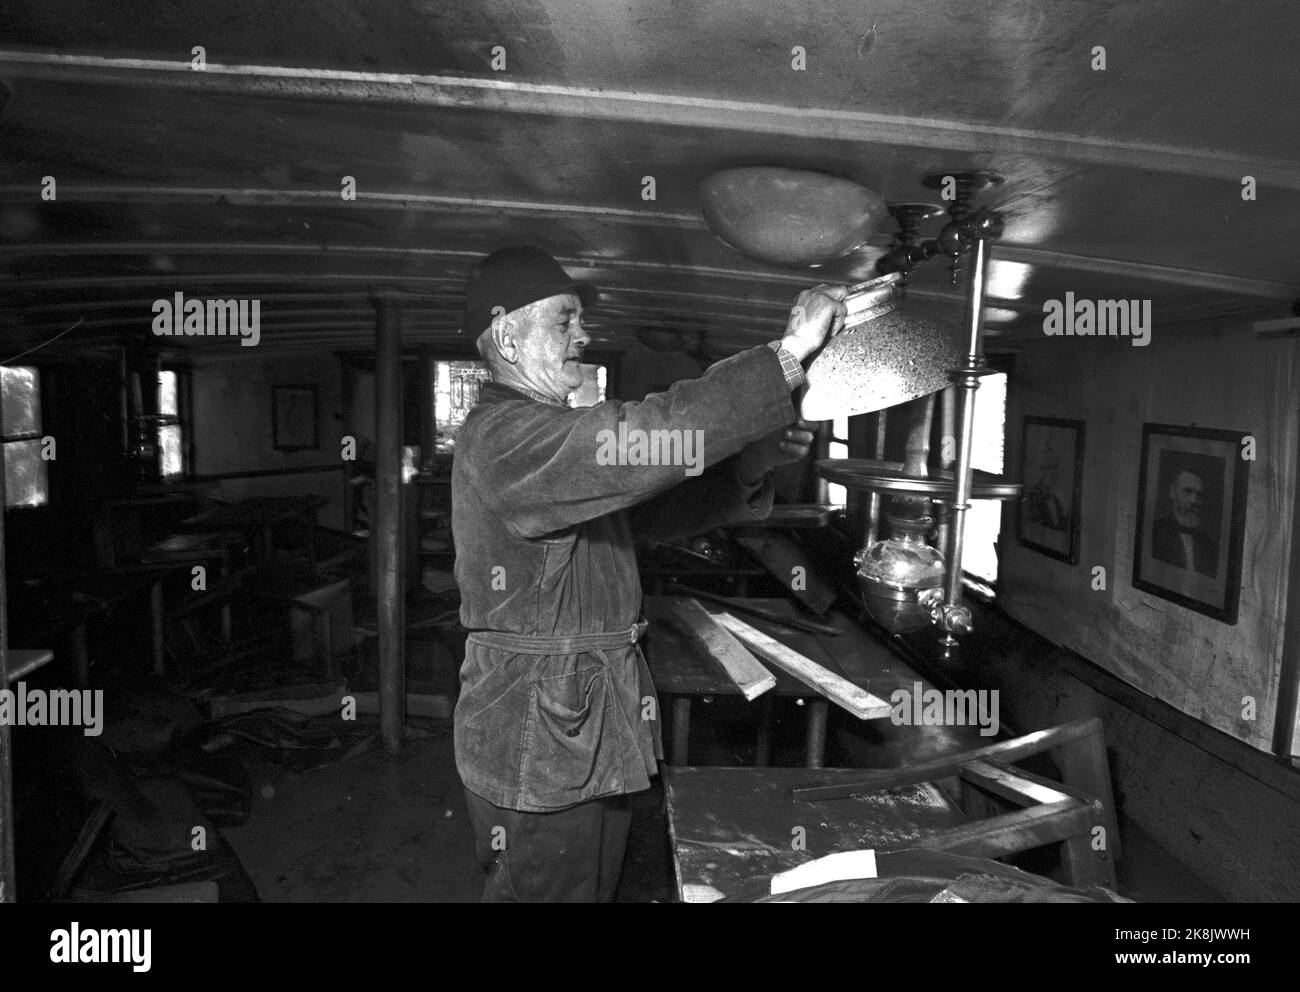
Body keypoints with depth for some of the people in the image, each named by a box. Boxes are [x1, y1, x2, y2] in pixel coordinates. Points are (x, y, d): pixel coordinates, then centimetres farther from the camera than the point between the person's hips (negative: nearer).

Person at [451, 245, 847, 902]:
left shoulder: (551, 437, 14)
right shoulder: (501, 436, -20)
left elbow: (653, 507, 13)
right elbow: (639, 439, -35)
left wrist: (751, 465, -4)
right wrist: (787, 354, -30)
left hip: (589, 731, 10)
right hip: (540, 742, -10)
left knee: (594, 885, 22)